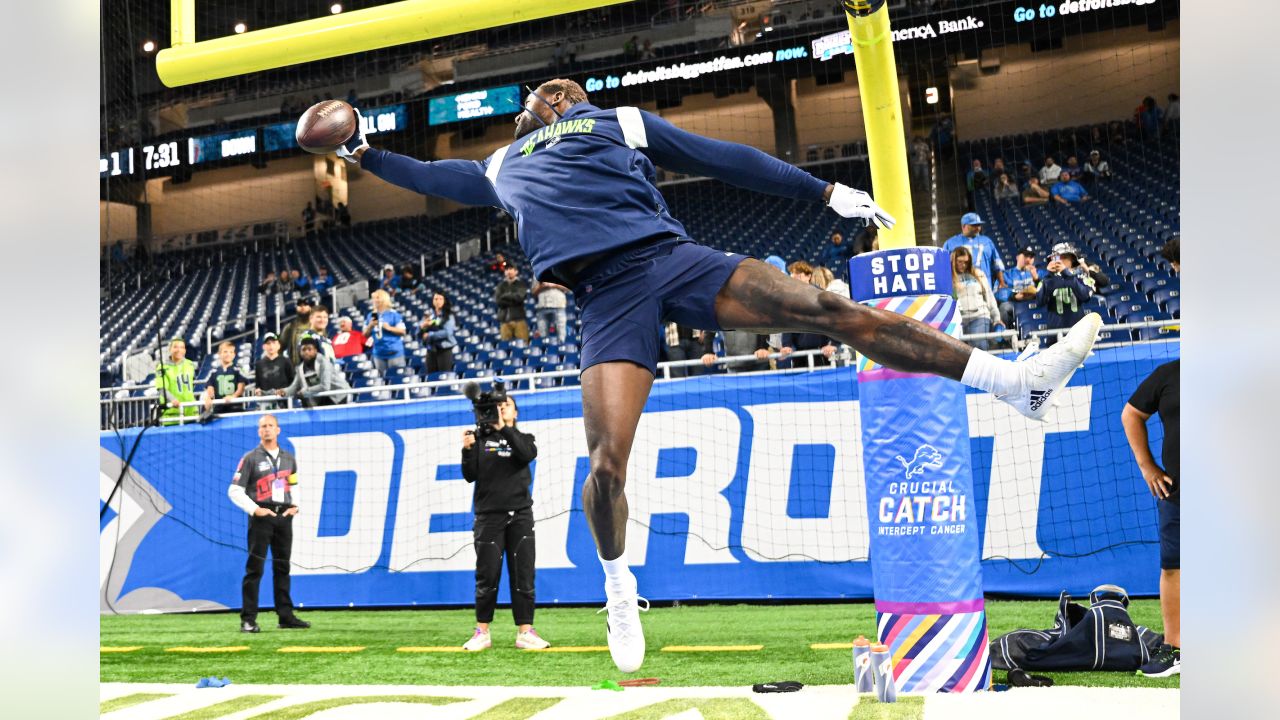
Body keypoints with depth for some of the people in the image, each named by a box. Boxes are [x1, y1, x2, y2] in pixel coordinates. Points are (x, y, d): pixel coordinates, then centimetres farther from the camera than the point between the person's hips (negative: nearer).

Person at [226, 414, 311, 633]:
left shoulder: (289, 458, 14)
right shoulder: (251, 458, -1)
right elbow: (234, 491, -4)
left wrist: (294, 505, 6)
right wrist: (254, 509, -15)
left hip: (284, 516, 5)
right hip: (261, 517, -4)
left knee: (282, 567, 9)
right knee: (254, 568, -5)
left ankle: (286, 616, 14)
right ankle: (248, 619, -3)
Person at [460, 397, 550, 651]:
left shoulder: (523, 438, 12)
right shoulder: (480, 438, 10)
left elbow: (528, 455, -13)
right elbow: (470, 476, 2)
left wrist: (503, 428, -19)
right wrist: (467, 450, -14)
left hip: (520, 515, 1)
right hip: (489, 515, -1)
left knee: (523, 575, -1)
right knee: (487, 576, -2)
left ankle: (525, 632, 2)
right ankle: (482, 632, 8)